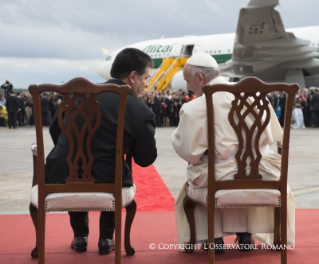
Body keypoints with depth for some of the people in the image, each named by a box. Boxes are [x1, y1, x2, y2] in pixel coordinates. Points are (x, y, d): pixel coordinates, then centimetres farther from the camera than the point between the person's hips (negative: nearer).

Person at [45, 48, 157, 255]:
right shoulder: (142, 111, -8)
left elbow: (55, 131, 14)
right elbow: (146, 159, 0)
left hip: (61, 180, 3)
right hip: (104, 184, -2)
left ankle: (80, 236, 35)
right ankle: (106, 238, 28)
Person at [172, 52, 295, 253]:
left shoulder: (194, 109, -13)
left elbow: (188, 152, -9)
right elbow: (272, 136, 11)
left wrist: (177, 134, 10)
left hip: (220, 179, -3)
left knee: (193, 183, 31)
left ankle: (215, 237, 23)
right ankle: (246, 234, 34)